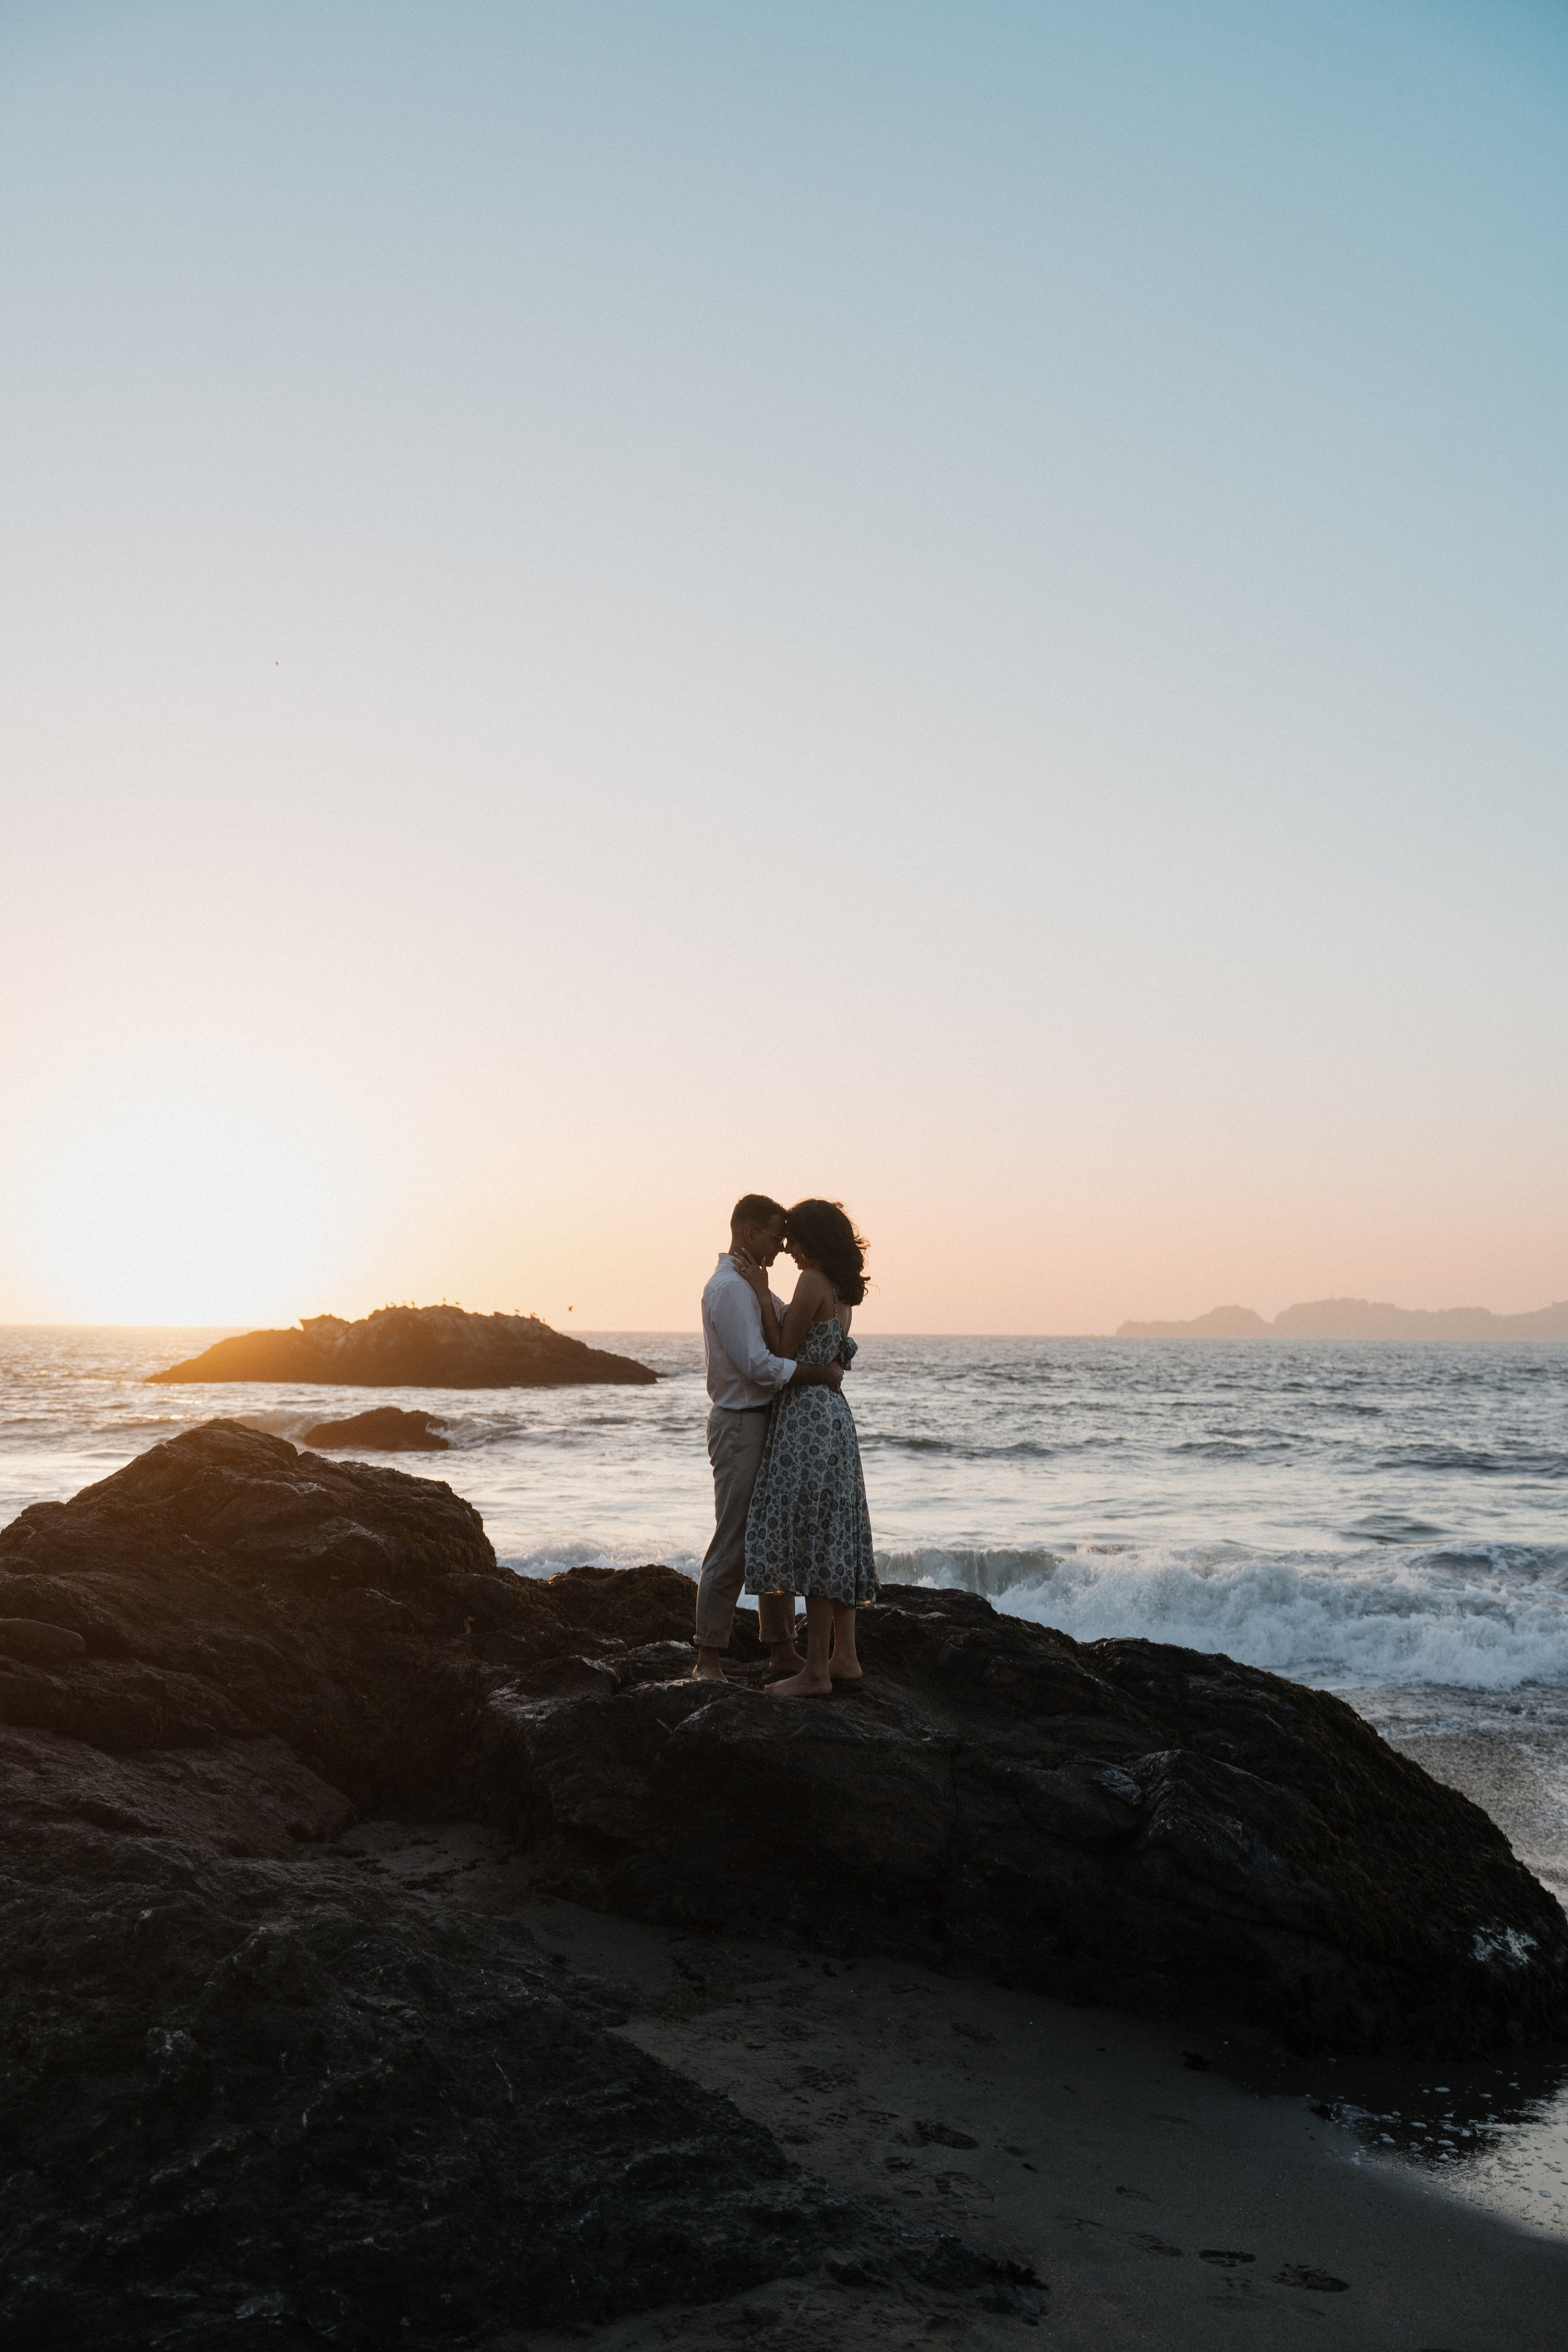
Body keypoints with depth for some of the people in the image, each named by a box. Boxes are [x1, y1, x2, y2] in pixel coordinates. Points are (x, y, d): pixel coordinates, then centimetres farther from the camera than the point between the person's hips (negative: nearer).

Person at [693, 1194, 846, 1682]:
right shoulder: (728, 1287, -16)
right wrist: (823, 1374, -15)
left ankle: (782, 1649, 20)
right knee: (734, 1541, -8)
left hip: (768, 1422, 10)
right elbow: (759, 1366, -23)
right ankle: (709, 1659, -2)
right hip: (740, 1424, -10)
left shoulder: (750, 1285, 16)